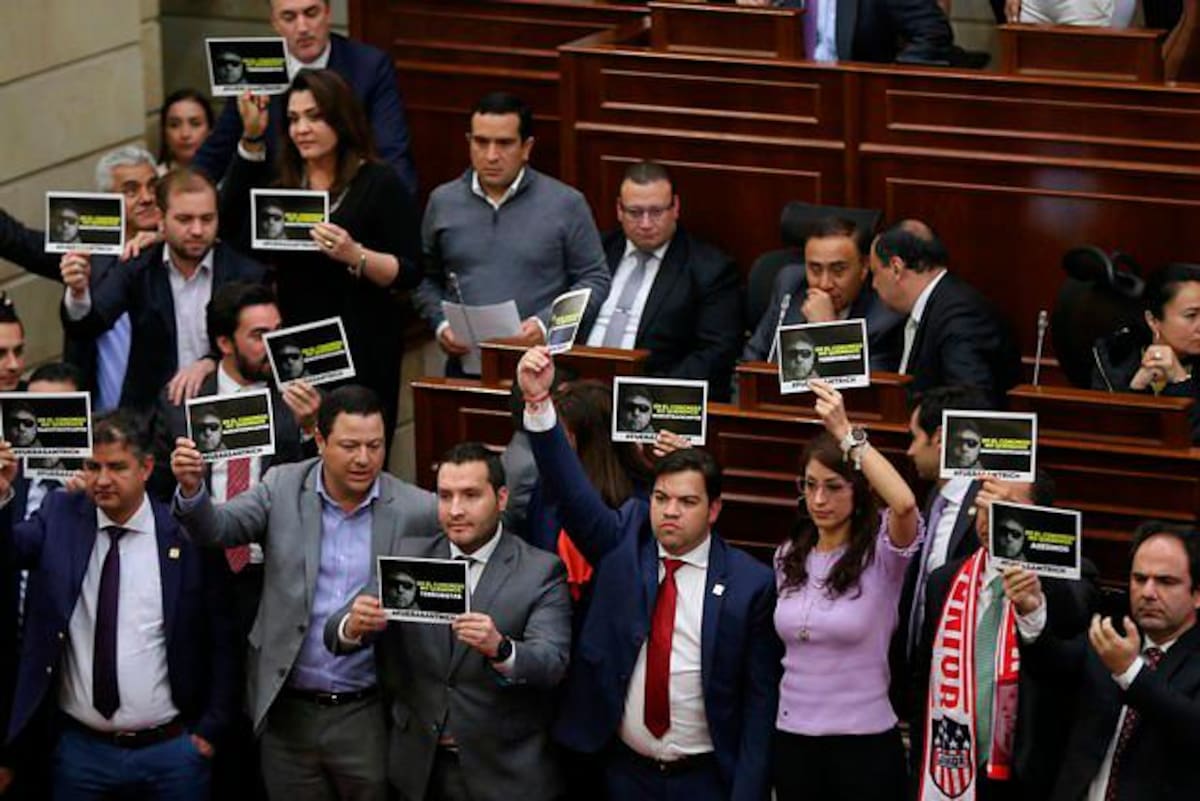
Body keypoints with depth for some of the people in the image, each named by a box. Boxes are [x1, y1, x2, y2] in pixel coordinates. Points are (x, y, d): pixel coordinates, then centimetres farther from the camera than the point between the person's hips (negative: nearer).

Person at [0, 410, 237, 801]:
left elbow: (219, 638, -1)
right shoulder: (60, 517, 2)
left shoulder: (186, 532, -6)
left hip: (171, 751, -2)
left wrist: (211, 729, -2)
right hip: (79, 749, 2)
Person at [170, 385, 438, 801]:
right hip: (287, 710, 1)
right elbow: (217, 528, -9)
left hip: (368, 715, -1)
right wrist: (191, 488, -30)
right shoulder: (283, 488, -1)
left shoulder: (414, 509, -5)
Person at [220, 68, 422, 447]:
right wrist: (251, 141, -4)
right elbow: (231, 228, -5)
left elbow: (409, 273, -6)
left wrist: (355, 256, -24)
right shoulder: (282, 183, 12)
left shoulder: (379, 184, -2)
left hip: (363, 354, -4)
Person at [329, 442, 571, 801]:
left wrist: (500, 648, -39)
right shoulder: (409, 556, 3)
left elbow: (552, 663, -19)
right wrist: (353, 626, -26)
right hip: (421, 771, 3)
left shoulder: (541, 571, -7)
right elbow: (336, 636, -2)